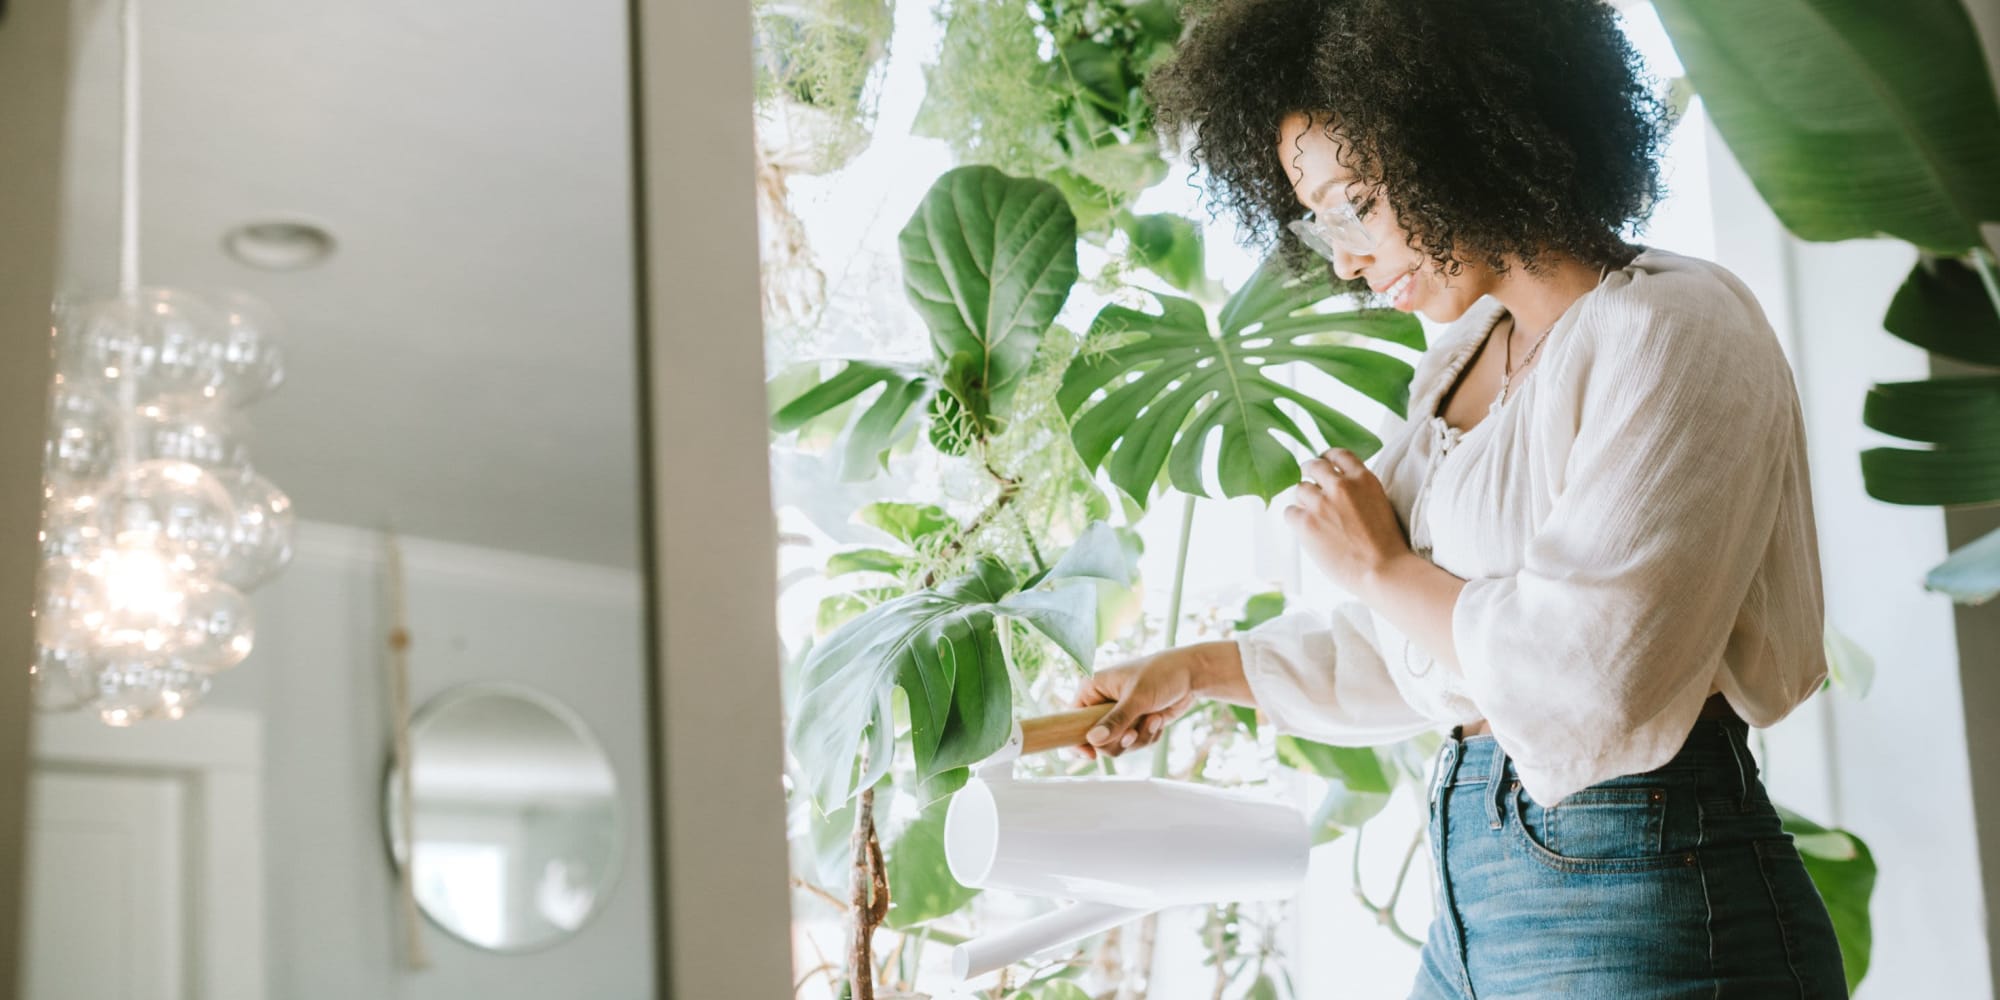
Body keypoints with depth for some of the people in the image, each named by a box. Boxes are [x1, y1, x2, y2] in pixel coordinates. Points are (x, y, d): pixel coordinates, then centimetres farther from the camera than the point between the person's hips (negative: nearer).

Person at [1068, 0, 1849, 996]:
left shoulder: (1669, 330, -13)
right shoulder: (1465, 358, 13)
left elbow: (1588, 682, -24)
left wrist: (1380, 566, -9)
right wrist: (1197, 669, 26)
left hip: (1646, 895, -8)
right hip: (1475, 898, 8)